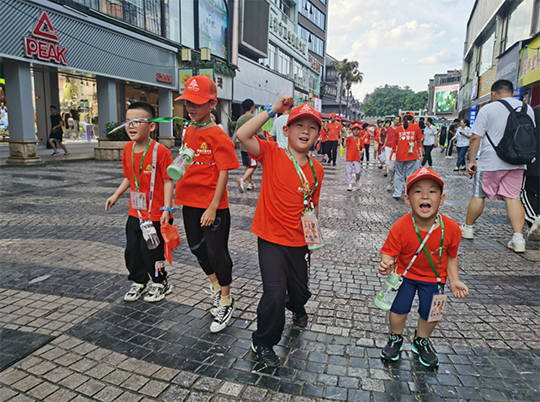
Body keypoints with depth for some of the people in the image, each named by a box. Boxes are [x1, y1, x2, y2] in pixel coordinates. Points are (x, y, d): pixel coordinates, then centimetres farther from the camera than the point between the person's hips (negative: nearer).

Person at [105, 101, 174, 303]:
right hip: (135, 212, 7)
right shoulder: (128, 149, 4)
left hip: (155, 214, -7)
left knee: (151, 251, 4)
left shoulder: (160, 151, -17)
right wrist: (116, 195, 5)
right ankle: (138, 282, 36)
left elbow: (168, 180, -16)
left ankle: (161, 283, 29)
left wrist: (167, 209, -20)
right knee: (132, 250, 14)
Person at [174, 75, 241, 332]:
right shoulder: (189, 132, 9)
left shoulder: (218, 136, -14)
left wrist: (213, 207, -19)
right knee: (197, 247, 19)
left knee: (217, 252, 2)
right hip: (190, 202, 8)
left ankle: (226, 303, 21)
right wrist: (179, 194, 15)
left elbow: (223, 173, -16)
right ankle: (216, 287, 42)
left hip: (213, 205, -8)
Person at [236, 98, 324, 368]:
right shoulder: (272, 154, -11)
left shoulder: (316, 169, 1)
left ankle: (297, 308, 60)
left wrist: (312, 218, -1)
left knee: (300, 290, 20)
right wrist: (273, 110, -25)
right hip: (271, 238, -4)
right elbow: (243, 135, -26)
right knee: (275, 294, -10)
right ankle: (263, 343, 18)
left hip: (300, 240, 4)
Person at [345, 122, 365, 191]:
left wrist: (362, 151, -7)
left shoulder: (360, 139, 9)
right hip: (349, 157, -1)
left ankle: (357, 180, 29)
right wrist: (345, 138, -18)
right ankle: (350, 184, 9)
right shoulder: (349, 138, 0)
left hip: (357, 158, 1)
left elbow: (362, 148, 14)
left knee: (358, 171, -2)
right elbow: (345, 145, -9)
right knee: (349, 172, 1)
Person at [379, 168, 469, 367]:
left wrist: (454, 280, -7)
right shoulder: (401, 227, -28)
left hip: (434, 278, 2)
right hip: (405, 274, -1)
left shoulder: (451, 228, -21)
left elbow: (451, 255, -3)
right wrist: (386, 265, -42)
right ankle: (395, 338, 32)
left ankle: (421, 341, 41)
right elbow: (389, 252, -21)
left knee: (430, 313, 8)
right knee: (398, 309, -1)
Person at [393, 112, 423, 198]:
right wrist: (420, 154, 7)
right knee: (410, 175, 3)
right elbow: (419, 142, 1)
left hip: (400, 155, 2)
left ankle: (397, 193, 13)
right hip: (411, 155, -2)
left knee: (399, 174, 12)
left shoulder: (398, 128, 7)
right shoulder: (416, 127, 0)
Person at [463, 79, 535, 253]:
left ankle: (468, 228, 23)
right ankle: (518, 238, -3)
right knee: (512, 197, 5)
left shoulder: (487, 109, -6)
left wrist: (472, 161, -4)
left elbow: (476, 137, -10)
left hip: (490, 162, -4)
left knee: (478, 195, 8)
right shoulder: (527, 109, 11)